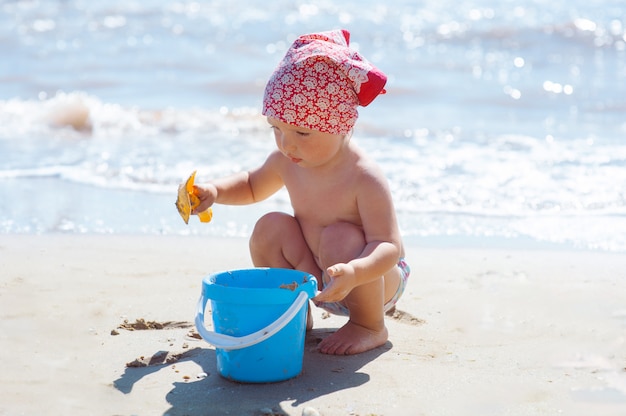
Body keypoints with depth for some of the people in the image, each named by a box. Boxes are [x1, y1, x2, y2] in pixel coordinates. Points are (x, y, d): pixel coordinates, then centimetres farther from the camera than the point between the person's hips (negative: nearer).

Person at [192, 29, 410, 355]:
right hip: (316, 280, 6)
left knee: (341, 237, -34)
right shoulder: (287, 161, -10)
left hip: (377, 280, -6)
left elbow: (389, 247, -35)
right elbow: (252, 186, 13)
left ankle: (370, 326, -9)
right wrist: (216, 190, -8)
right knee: (271, 227, -13)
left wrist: (353, 273, -56)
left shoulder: (364, 179, -30)